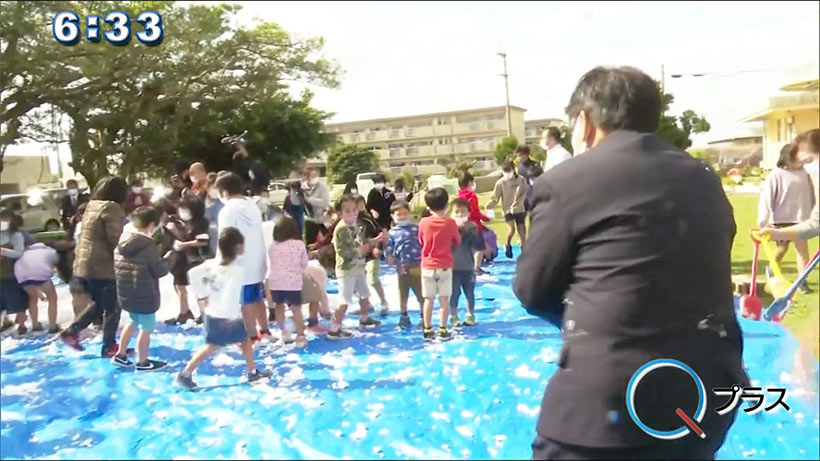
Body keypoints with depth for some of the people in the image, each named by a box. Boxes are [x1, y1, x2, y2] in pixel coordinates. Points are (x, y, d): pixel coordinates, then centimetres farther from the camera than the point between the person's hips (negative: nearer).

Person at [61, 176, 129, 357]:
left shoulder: (91, 206, 14)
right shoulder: (111, 208, -14)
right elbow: (116, 239, -19)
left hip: (85, 265, 9)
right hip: (104, 266, -9)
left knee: (98, 303, 24)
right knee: (112, 308, 4)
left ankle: (71, 331, 18)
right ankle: (109, 347, 10)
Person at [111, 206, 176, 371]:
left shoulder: (123, 242, 4)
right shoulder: (149, 245, -20)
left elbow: (116, 266, 13)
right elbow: (160, 270, -16)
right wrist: (170, 257, -1)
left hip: (125, 293, 8)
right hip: (144, 295, -8)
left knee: (133, 322, 26)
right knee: (146, 328, 7)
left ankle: (120, 356, 33)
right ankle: (142, 362, 18)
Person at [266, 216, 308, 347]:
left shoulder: (272, 247, 8)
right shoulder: (299, 244, 1)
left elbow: (269, 265, 14)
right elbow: (304, 263, 9)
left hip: (275, 282, 3)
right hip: (293, 282, -3)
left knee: (279, 306, 22)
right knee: (297, 309, 5)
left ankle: (284, 332, 29)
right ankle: (300, 337, 2)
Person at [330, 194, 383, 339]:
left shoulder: (355, 226, 8)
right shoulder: (341, 229, -21)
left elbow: (362, 243, 19)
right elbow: (344, 252, -26)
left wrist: (375, 241, 4)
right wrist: (362, 249, -20)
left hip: (358, 267, 9)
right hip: (346, 269, -9)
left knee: (364, 294, 25)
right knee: (345, 300, -11)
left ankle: (365, 319, 47)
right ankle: (334, 329, -6)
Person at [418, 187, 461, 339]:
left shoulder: (424, 222, -8)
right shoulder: (450, 223, -9)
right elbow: (458, 241, 6)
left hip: (428, 266, 1)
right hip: (445, 266, -1)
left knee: (428, 299, 6)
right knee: (444, 299, 6)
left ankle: (427, 330, 10)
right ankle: (443, 330, 8)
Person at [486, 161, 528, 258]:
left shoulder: (521, 180, -3)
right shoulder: (500, 183, -6)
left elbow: (523, 194, -7)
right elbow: (495, 197, -6)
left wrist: (516, 204, -21)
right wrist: (489, 205, -24)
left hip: (519, 209, 2)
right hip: (507, 209, -2)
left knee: (522, 230, 4)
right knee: (512, 228, -20)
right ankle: (508, 245, 6)